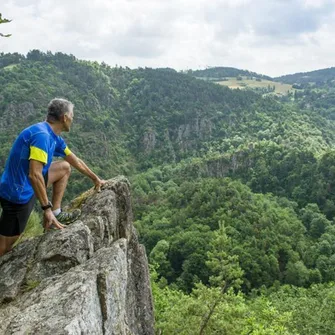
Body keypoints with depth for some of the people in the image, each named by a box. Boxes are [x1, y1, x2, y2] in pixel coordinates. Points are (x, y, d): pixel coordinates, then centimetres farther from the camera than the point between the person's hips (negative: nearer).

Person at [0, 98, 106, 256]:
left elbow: (76, 161, 20)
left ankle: (56, 214, 14)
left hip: (27, 185, 9)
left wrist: (95, 179, 30)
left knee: (65, 167, 17)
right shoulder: (41, 135, -25)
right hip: (18, 193, -9)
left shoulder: (54, 137, 5)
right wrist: (46, 208, -27)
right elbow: (34, 175, -32)